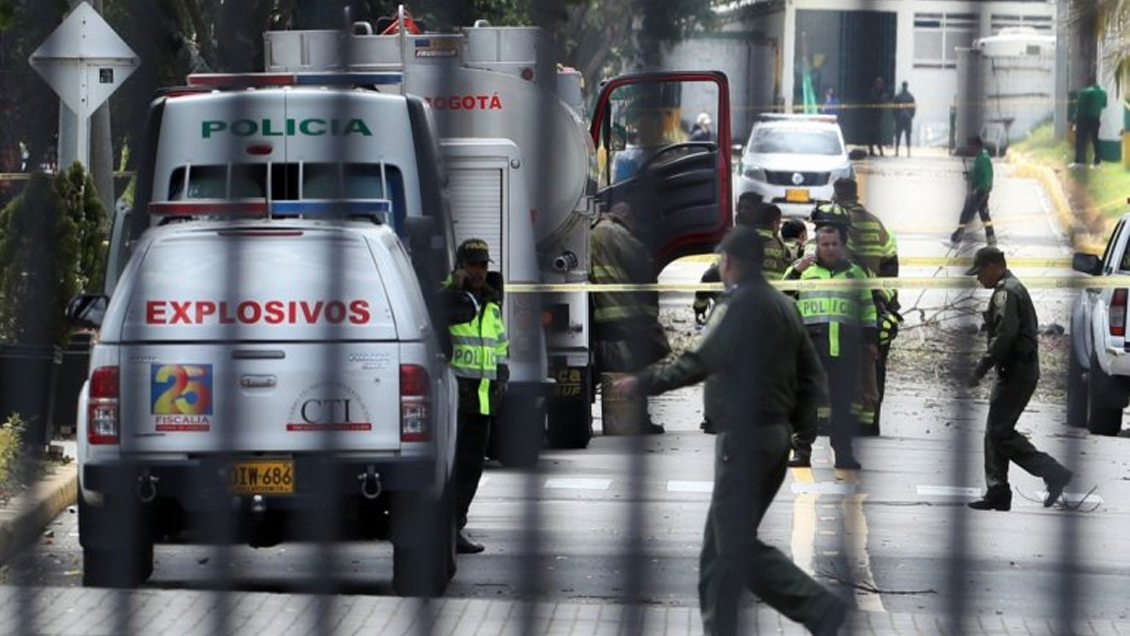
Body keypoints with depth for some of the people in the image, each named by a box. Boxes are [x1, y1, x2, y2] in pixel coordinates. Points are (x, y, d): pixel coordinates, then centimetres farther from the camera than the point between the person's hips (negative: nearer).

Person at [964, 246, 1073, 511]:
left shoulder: (1006, 292, -13)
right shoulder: (1014, 288, 21)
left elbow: (1004, 335, -24)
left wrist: (980, 370, -21)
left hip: (1016, 373, -11)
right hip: (1018, 372, 11)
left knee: (1000, 433, -11)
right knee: (995, 433, 11)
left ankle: (1054, 474, -13)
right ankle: (997, 494, 12)